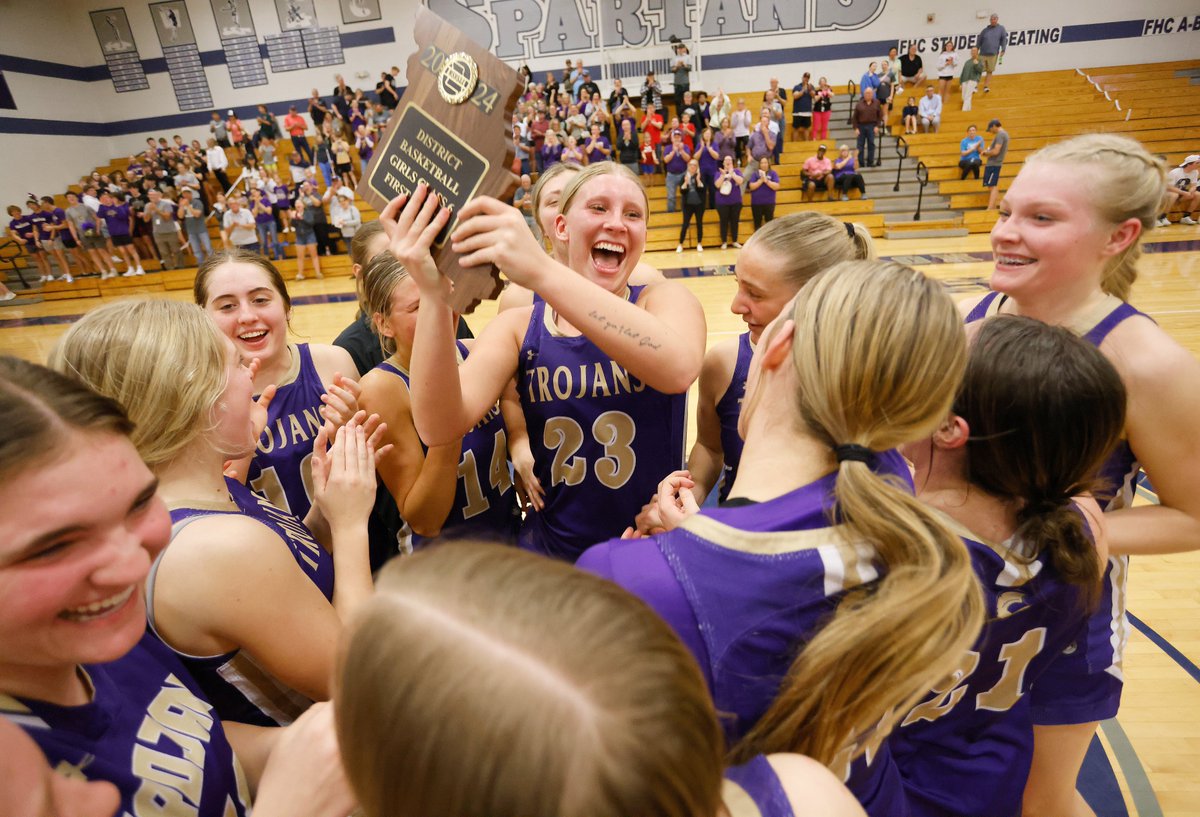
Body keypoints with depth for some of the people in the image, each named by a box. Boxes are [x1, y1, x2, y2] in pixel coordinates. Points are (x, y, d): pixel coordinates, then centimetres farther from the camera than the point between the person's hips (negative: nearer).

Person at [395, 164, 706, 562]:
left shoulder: (664, 299, -7)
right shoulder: (518, 326, -2)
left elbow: (678, 368, -31)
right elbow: (440, 427, -17)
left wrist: (541, 272, -38)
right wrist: (434, 296, -29)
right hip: (552, 551, 1)